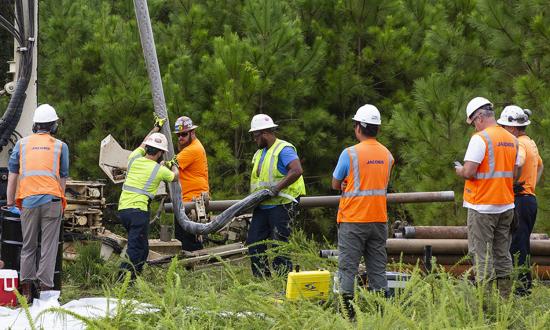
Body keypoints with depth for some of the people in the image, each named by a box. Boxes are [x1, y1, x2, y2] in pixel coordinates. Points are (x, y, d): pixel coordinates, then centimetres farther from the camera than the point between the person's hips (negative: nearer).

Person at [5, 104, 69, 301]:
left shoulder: (22, 144, 12)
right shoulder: (60, 146, 9)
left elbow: (12, 174, 11)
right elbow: (63, 177, 9)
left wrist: (10, 201, 16)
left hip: (28, 201, 2)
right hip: (52, 200, -2)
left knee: (28, 246, 10)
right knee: (49, 246, 0)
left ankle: (26, 287, 3)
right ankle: (45, 287, -7)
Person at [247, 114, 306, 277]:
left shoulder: (283, 149, -11)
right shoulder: (260, 153, 19)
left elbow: (297, 171, -24)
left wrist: (277, 188, -25)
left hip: (280, 205, -9)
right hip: (262, 207, 9)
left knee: (279, 245, -8)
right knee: (254, 242, 6)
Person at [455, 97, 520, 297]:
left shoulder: (480, 138, -13)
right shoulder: (512, 140, 10)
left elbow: (469, 172, -18)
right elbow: (514, 173, 15)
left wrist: (459, 171, 2)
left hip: (483, 206, -7)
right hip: (506, 205, 7)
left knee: (482, 255, -3)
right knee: (503, 254, 12)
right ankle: (505, 298, 13)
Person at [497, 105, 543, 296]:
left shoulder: (519, 144, -15)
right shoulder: (531, 143, 17)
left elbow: (519, 161, -39)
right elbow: (540, 166, 35)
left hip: (519, 200, -10)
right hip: (530, 198, 10)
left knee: (517, 246, -7)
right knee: (522, 245, 16)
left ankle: (521, 287, -7)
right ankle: (526, 284, 21)